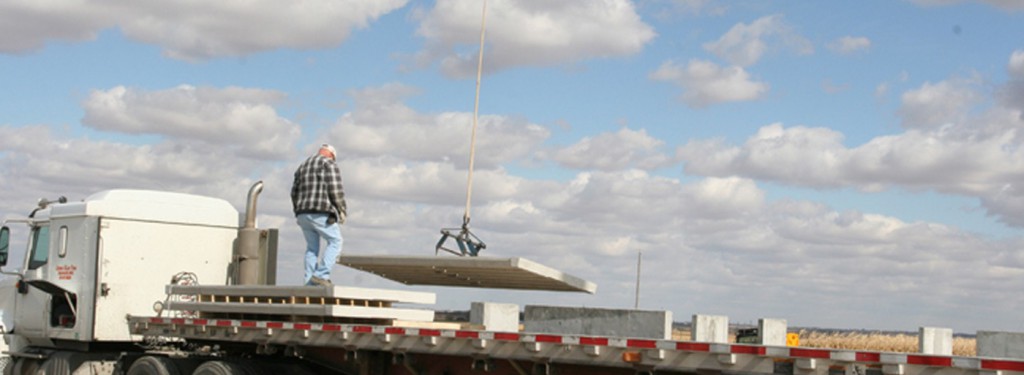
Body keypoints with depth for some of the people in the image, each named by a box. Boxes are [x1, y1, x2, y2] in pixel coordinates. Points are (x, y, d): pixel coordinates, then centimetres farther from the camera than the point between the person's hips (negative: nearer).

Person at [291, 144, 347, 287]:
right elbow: (335, 190, -10)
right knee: (335, 242, 4)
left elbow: (294, 192, 17)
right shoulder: (330, 165, 1)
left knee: (312, 247, 15)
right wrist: (341, 210, -3)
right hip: (322, 214, -7)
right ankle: (321, 274, -9)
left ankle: (310, 282, 7)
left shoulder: (303, 167, 22)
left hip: (303, 214, 7)